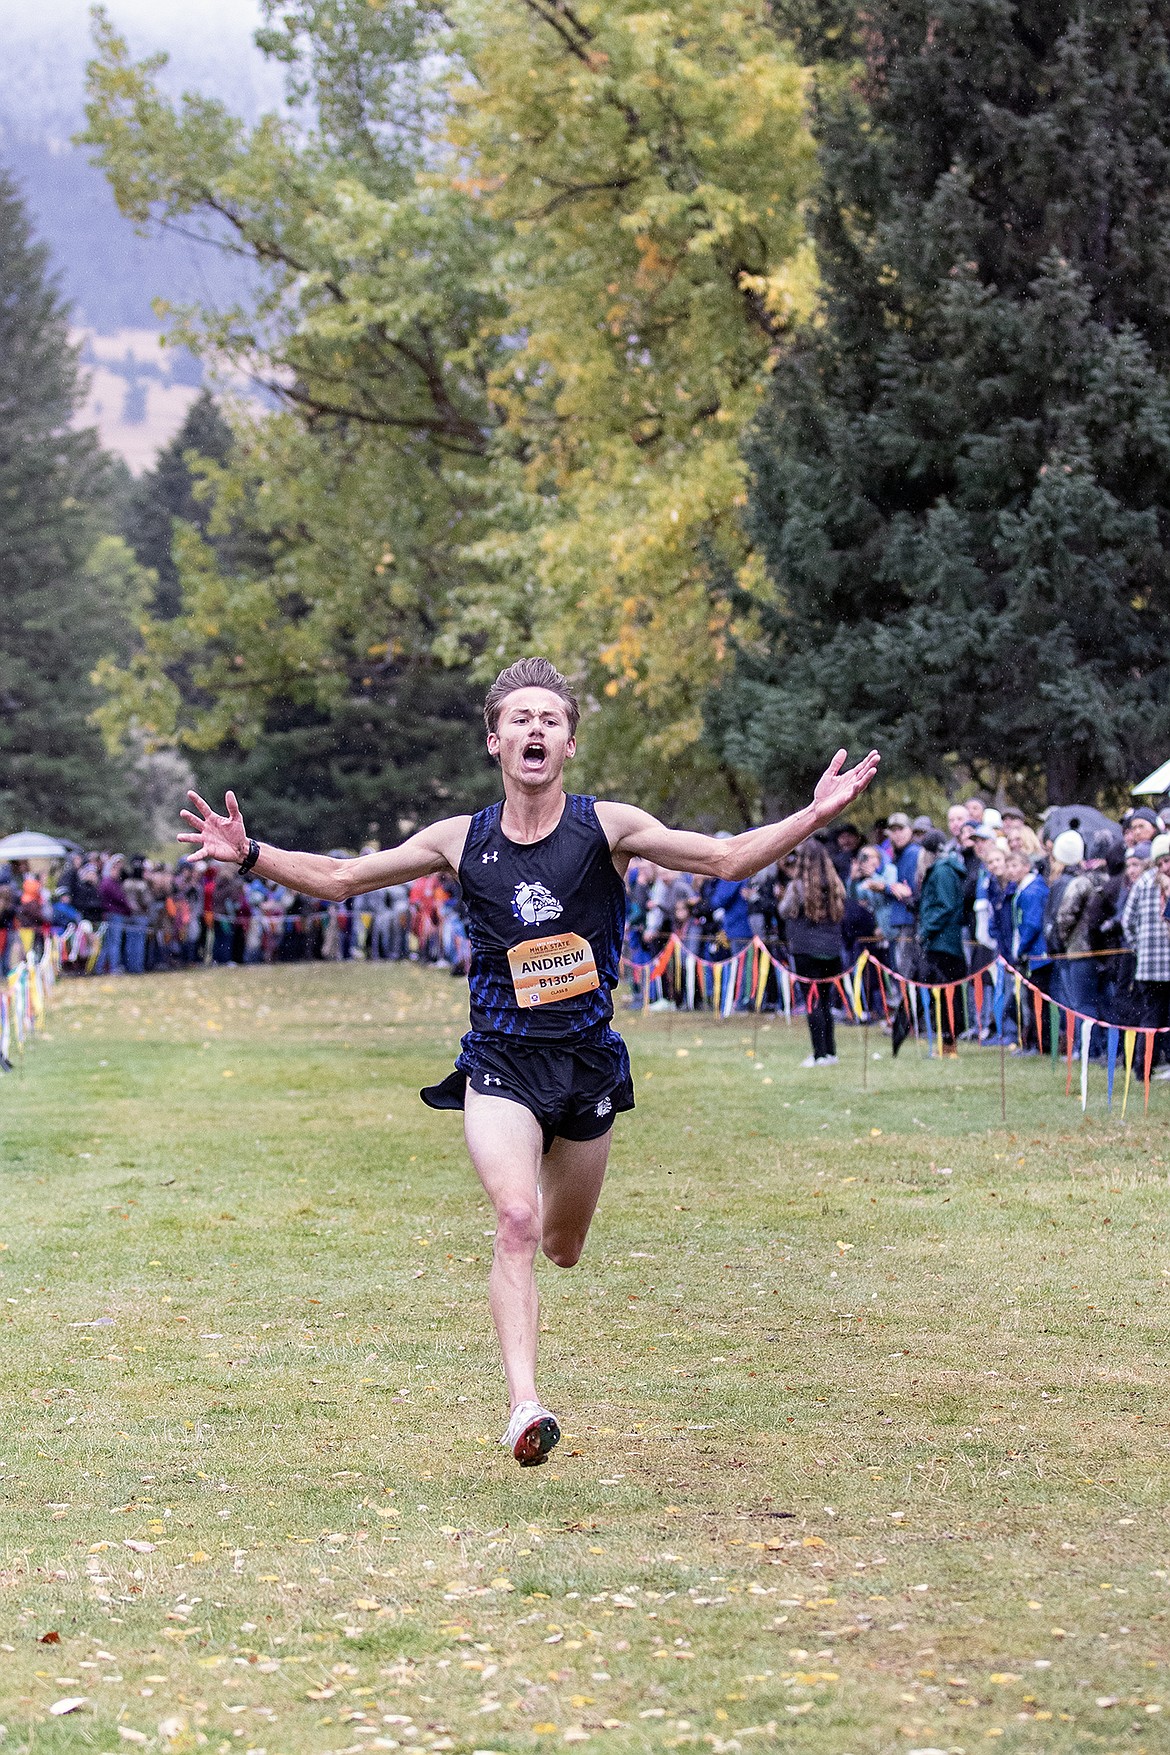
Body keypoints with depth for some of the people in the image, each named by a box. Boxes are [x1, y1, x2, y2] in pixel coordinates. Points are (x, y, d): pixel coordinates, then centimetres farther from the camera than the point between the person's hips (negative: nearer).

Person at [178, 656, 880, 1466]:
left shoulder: (607, 826, -4)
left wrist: (816, 815, -17)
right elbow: (339, 878, 7)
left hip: (589, 1060, 1)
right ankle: (524, 1406, -27)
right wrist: (251, 854, -5)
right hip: (501, 1063, -1)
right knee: (517, 1221, -23)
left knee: (563, 1247, 15)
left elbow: (725, 859, -4)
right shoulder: (460, 841, 0)